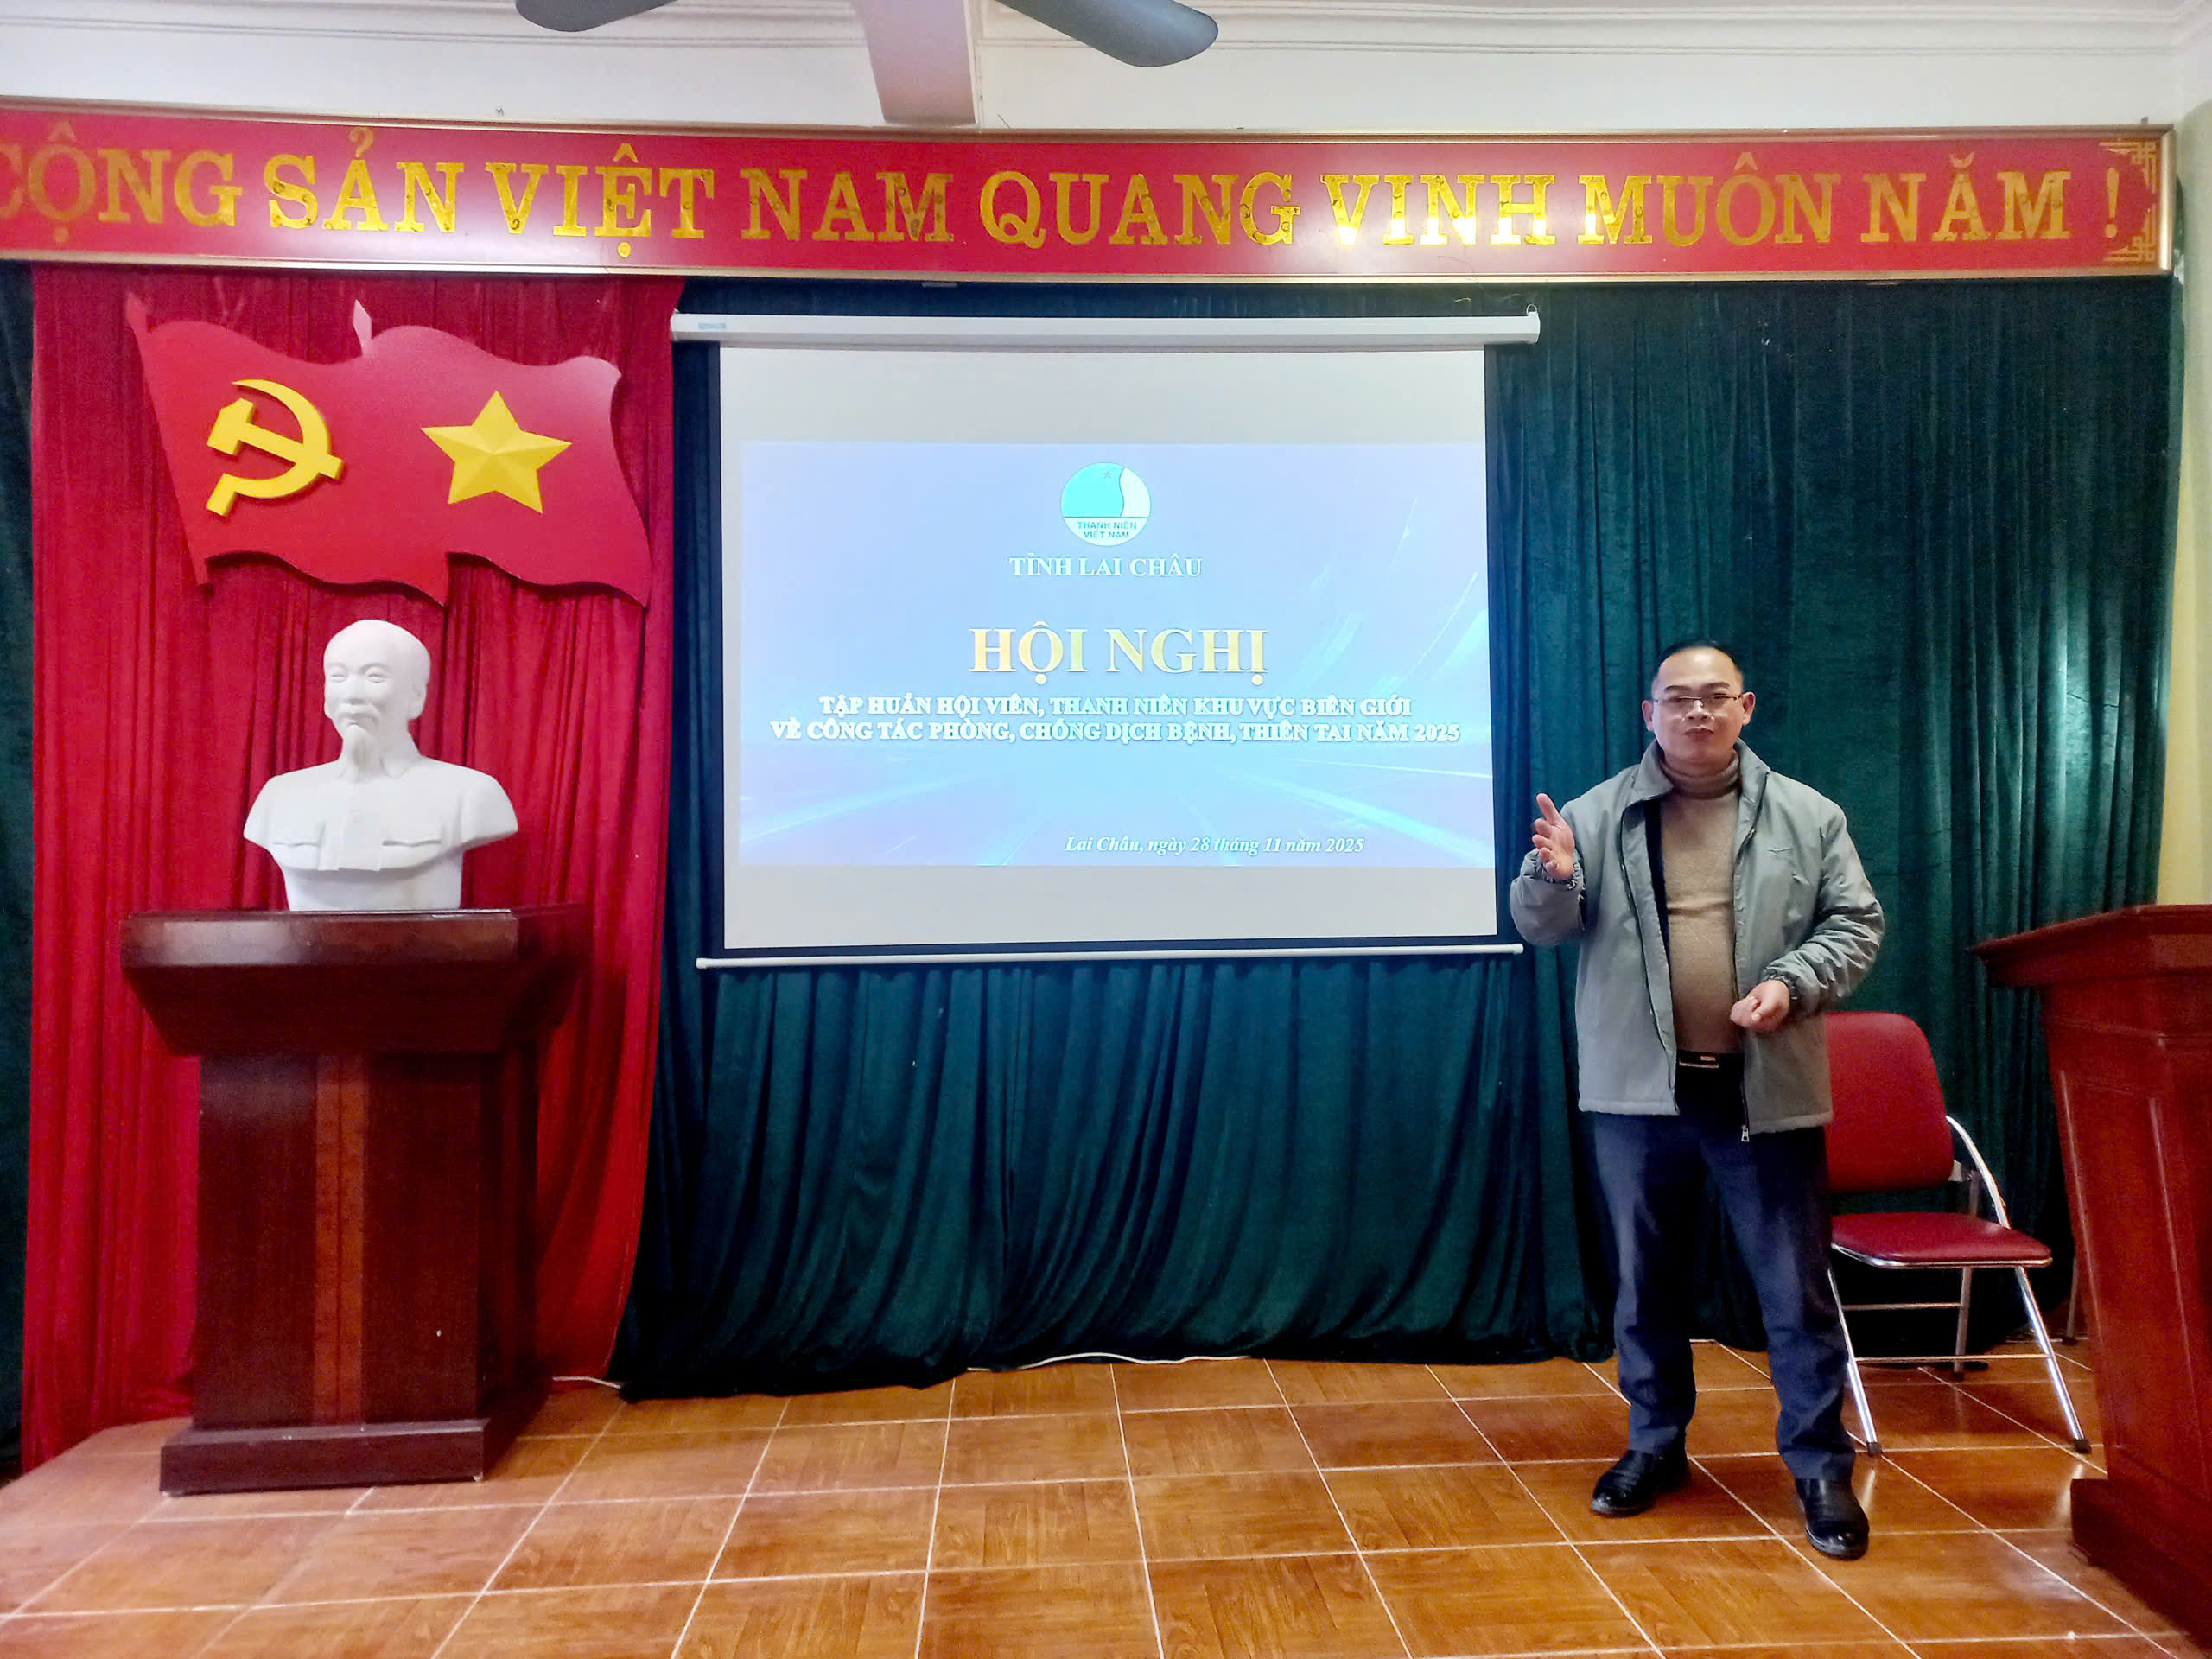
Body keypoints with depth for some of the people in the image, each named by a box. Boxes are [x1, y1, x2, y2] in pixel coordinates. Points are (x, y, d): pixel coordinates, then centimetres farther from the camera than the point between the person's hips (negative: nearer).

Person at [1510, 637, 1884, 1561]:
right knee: (1646, 1279, 13)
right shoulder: (1596, 816, 3)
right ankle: (1656, 1443, 29)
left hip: (1767, 1090, -1)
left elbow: (1855, 924, 5)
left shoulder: (1807, 817, 4)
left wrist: (1793, 982, -13)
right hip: (1640, 1089, 1)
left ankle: (1820, 1466, 21)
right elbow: (1541, 929, 2)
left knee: (1796, 1287, 5)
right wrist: (1551, 876, -20)